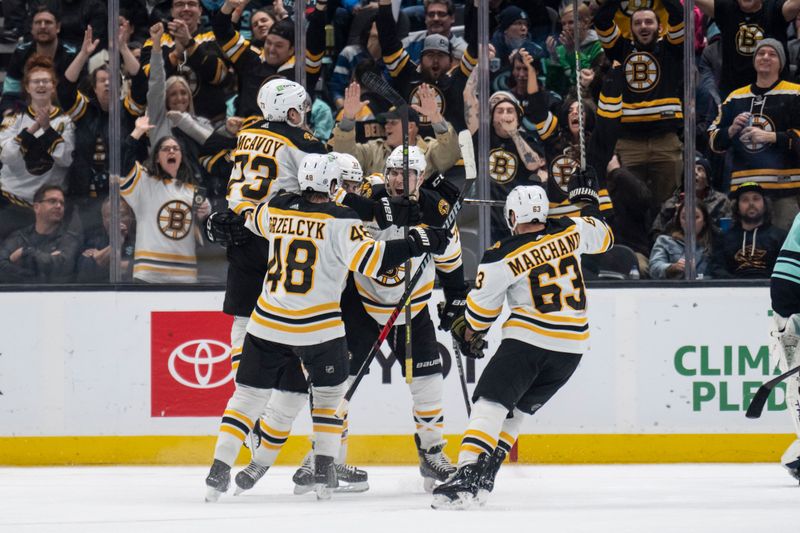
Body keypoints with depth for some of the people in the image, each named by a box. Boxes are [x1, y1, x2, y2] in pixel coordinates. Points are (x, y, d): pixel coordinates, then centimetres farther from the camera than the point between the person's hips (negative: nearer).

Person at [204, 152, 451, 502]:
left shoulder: (275, 209, 4)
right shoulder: (339, 220, -11)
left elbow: (252, 222, 27)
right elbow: (369, 259, -20)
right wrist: (417, 243, -15)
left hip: (268, 322, 3)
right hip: (318, 326, -3)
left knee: (248, 395, 10)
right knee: (329, 394, 16)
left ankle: (219, 471, 3)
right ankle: (324, 472, 7)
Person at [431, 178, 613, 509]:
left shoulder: (502, 257, -9)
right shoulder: (571, 231, 1)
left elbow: (482, 307, 0)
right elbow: (603, 237, 22)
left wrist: (468, 332, 20)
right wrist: (586, 200, 37)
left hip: (527, 340, -6)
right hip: (571, 346, 6)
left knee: (490, 404, -10)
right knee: (516, 410, 17)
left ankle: (466, 477, -26)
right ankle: (484, 474, 9)